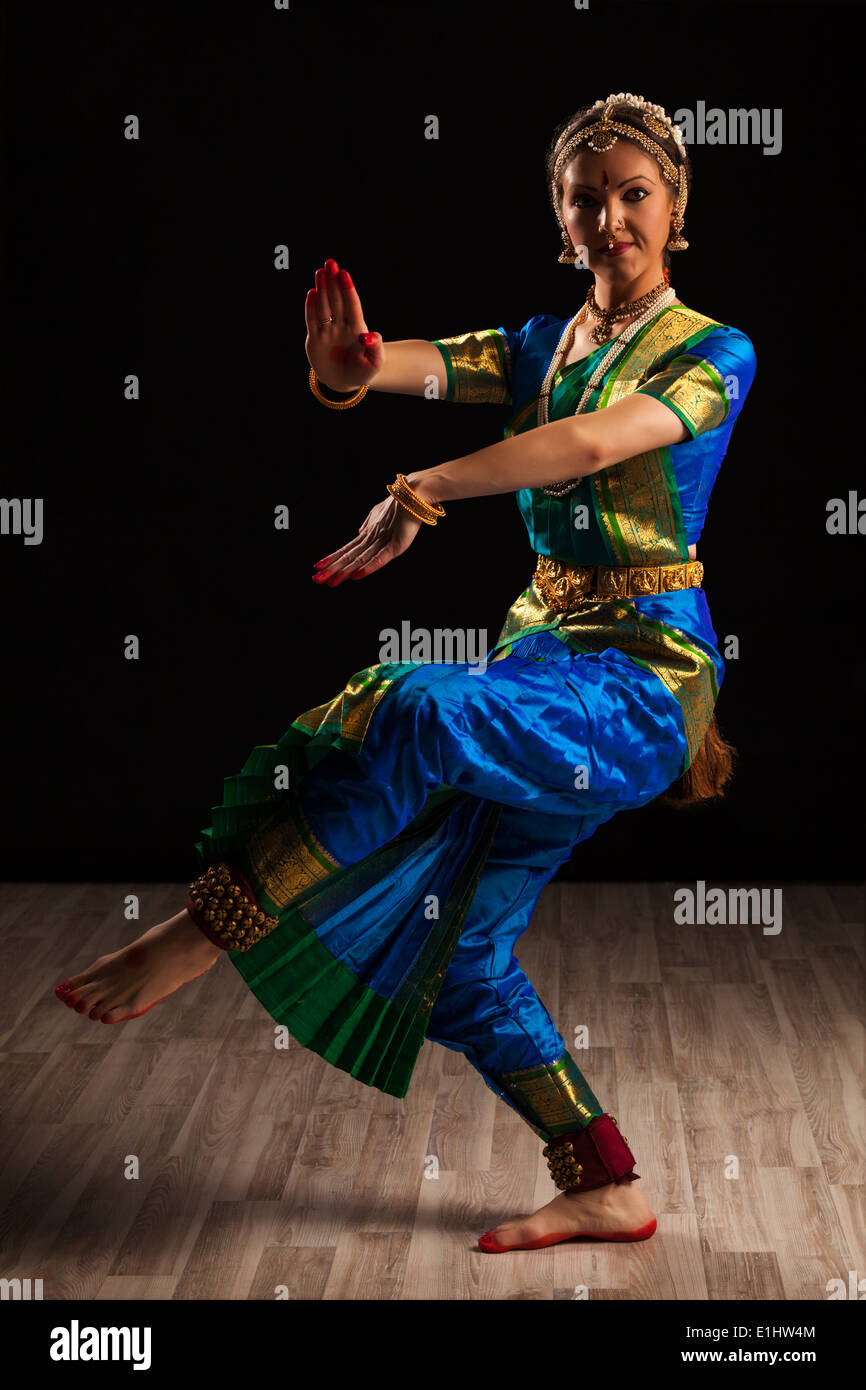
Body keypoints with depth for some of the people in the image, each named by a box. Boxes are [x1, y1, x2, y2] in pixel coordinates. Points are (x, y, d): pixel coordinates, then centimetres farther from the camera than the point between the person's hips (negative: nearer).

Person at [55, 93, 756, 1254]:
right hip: (542, 662, 8)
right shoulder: (541, 345, 14)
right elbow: (417, 368, -5)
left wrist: (423, 493, -34)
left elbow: (593, 443, -24)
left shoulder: (714, 354, -5)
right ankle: (606, 1193, 18)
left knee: (417, 712, -34)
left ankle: (200, 933, -29)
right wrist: (347, 365, -30)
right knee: (462, 955, 6)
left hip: (642, 682, -8)